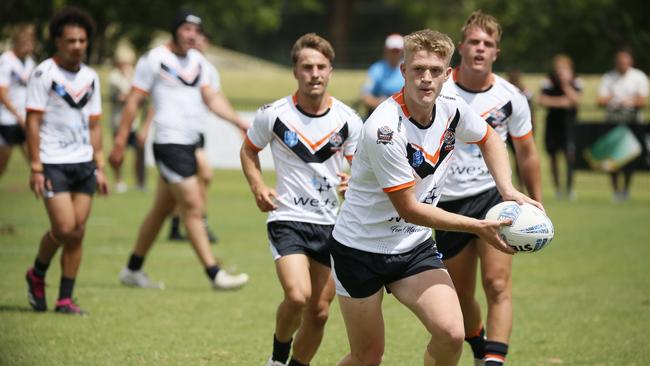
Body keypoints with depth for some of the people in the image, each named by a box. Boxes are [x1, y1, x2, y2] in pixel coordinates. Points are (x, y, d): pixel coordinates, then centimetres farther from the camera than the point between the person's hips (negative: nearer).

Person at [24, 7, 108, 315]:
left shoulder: (90, 77, 11)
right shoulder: (44, 74, -7)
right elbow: (33, 122, -9)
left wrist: (99, 167, 12)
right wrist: (35, 168, -14)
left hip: (84, 163, 6)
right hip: (53, 164, -6)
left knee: (78, 232, 1)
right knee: (64, 228, -13)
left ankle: (65, 299, 7)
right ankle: (37, 274, 14)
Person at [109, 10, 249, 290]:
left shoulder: (197, 60, 13)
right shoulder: (154, 60, -7)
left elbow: (211, 98, 12)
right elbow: (133, 101, -6)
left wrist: (240, 122, -1)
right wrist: (120, 143, -7)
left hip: (189, 144, 8)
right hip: (169, 143, -8)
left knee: (162, 209, 14)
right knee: (193, 208, -11)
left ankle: (133, 270, 24)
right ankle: (215, 275, -11)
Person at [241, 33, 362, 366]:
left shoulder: (347, 120, -1)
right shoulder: (273, 115, -6)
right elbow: (248, 150, 12)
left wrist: (355, 180, -13)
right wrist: (257, 186, -3)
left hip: (330, 223, 3)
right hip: (287, 219, -3)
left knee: (319, 312, 7)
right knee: (297, 296, -23)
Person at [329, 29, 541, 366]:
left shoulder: (452, 108, -6)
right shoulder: (384, 129, -27)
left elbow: (489, 139, 18)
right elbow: (409, 209, -21)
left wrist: (508, 191, 1)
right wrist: (478, 227, -19)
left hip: (414, 247, 5)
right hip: (361, 247, -5)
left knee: (451, 334, -18)